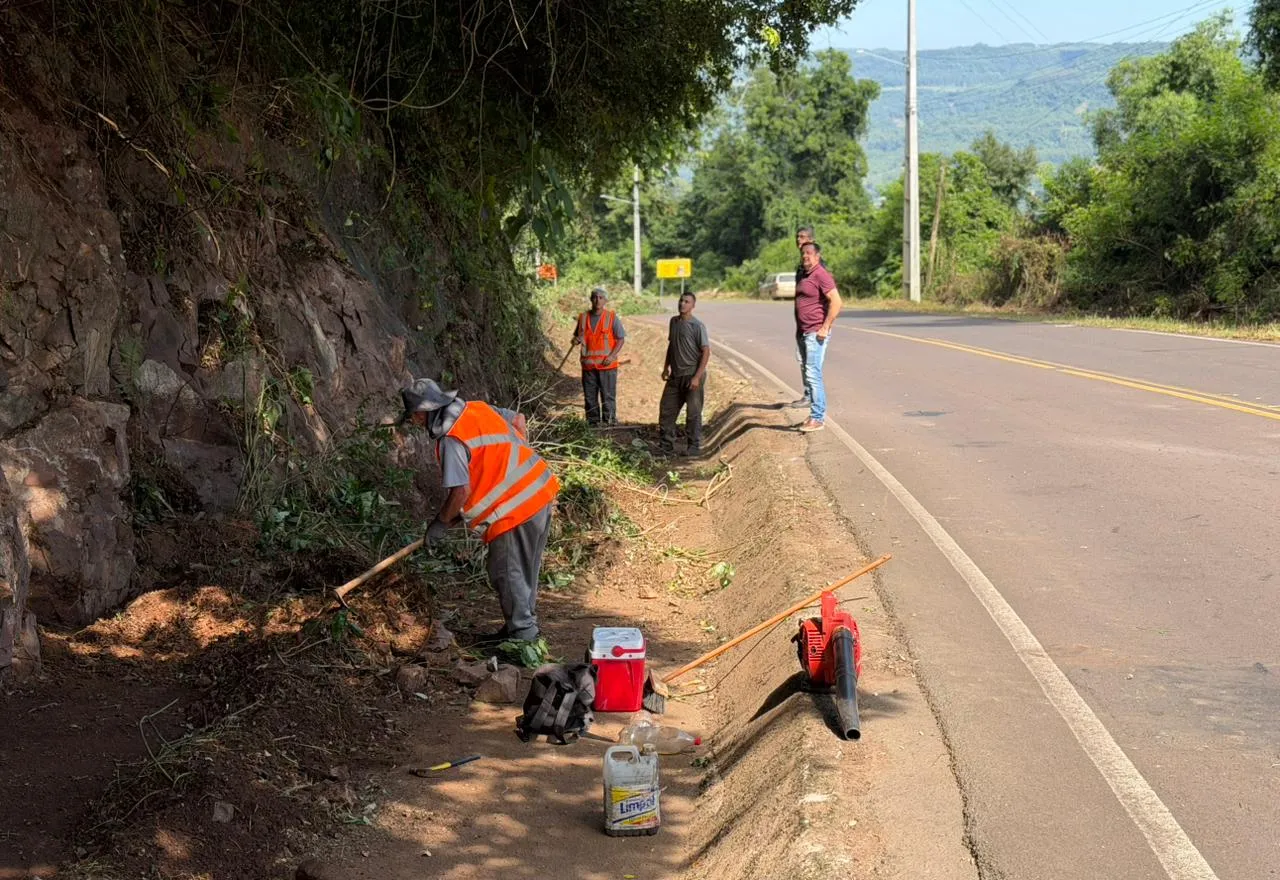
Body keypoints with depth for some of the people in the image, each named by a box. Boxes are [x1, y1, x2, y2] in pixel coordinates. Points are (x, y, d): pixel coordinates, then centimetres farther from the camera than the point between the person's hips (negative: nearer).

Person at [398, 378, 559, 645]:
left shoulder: (451, 441, -17)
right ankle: (526, 627, 32)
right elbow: (518, 420, 21)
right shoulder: (478, 408, 8)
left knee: (506, 573, 5)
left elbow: (461, 491, -21)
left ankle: (521, 634, 13)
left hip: (515, 508, -9)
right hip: (541, 492, 9)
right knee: (523, 569, 21)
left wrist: (441, 523, -6)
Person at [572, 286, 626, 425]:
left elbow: (621, 338, -1)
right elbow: (578, 336, 22)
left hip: (606, 365, -3)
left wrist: (612, 356, -14)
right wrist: (576, 340, -3)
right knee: (590, 396, 8)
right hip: (588, 364, 3)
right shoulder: (583, 317, 8)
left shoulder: (612, 317, -2)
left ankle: (609, 423, 5)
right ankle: (593, 422, 18)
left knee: (608, 396, -2)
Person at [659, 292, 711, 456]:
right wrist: (666, 367, 16)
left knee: (693, 412, 1)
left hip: (692, 375, -7)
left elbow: (706, 352, -13)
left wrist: (697, 377, -18)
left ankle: (695, 446, 10)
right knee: (666, 409, 8)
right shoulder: (674, 321, 9)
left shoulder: (697, 326, -12)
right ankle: (667, 444, 18)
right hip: (675, 375, 7)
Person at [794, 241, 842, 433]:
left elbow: (836, 302, -20)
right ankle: (816, 415, 19)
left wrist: (825, 327, -20)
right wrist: (798, 330, 17)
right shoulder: (802, 276, 16)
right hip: (803, 333, 10)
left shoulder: (821, 275, -13)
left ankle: (817, 418, -8)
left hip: (816, 333, -10)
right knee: (808, 373, 12)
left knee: (813, 374, -11)